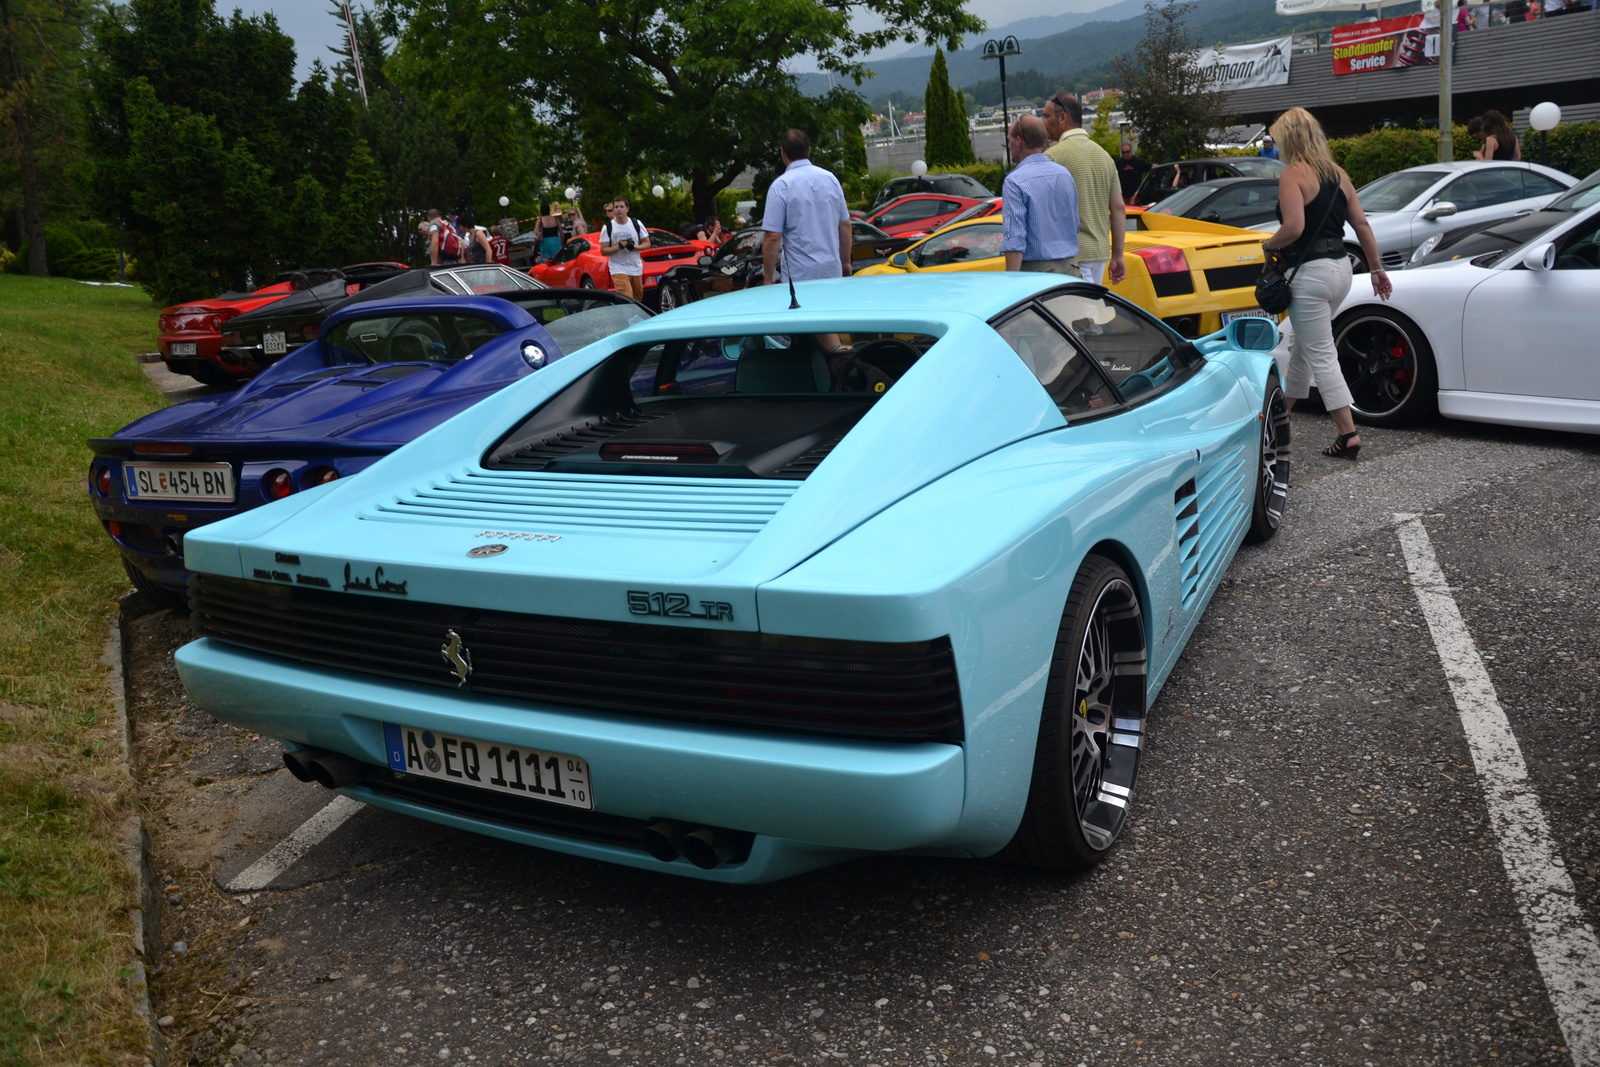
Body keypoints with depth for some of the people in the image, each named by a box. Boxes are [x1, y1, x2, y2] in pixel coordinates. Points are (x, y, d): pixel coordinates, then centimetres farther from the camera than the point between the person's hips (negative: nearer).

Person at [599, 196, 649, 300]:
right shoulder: (607, 227, -4)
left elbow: (647, 243, 9)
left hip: (636, 269, 4)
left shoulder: (637, 224, 3)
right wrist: (619, 246, -21)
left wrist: (636, 247, -13)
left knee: (638, 298, 11)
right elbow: (603, 251, -5)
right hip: (619, 269, -4)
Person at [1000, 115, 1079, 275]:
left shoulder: (1014, 182, -12)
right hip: (1069, 268, 7)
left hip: (1036, 269, -7)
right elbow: (1075, 226, 17)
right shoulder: (1065, 173, 11)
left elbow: (1015, 240, -18)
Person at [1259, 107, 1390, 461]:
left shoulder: (1293, 175, -10)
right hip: (1340, 267, 9)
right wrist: (1377, 269, 15)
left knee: (1321, 356, -5)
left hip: (1310, 272, -9)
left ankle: (1348, 434, -7)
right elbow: (1362, 224, 12)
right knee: (1302, 346, 21)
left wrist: (1269, 245, -4)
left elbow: (1294, 227, -23)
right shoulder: (1337, 175, 12)